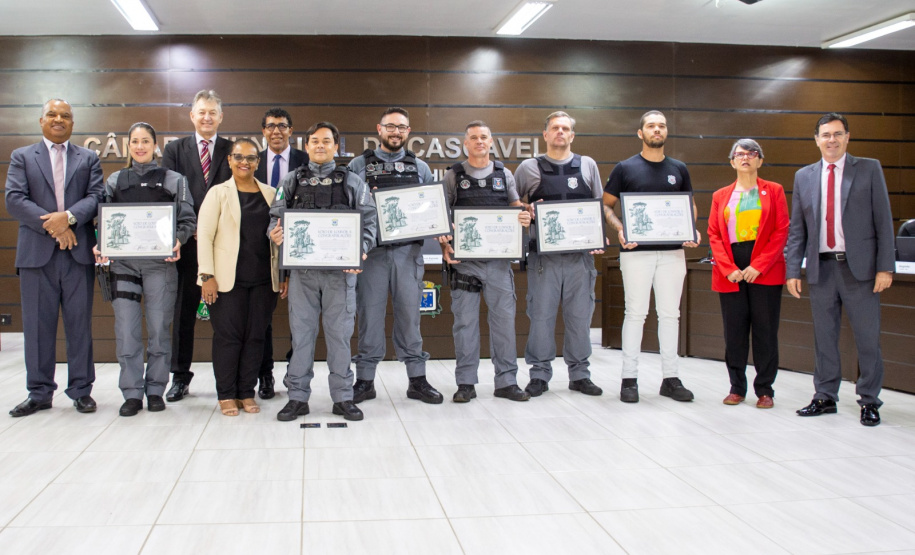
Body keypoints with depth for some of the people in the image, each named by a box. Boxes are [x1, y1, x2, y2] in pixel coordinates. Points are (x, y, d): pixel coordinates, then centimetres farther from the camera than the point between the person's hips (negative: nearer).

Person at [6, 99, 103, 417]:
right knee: (37, 325, 4)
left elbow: (96, 197, 0)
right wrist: (52, 226, -12)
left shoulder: (89, 159, 14)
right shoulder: (21, 157, 11)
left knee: (80, 324, 3)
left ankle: (81, 391, 12)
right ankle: (39, 393, 13)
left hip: (78, 252, 0)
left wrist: (68, 217, -17)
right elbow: (14, 200, -1)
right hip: (36, 253, 0)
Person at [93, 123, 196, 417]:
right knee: (126, 329, -2)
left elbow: (187, 220, 4)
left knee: (159, 327, 2)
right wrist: (100, 245, -7)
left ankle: (155, 390, 14)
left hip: (160, 263, -1)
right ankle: (132, 393, 6)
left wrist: (177, 241, -15)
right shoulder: (115, 180, 14)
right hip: (123, 263, 2)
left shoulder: (173, 180, 8)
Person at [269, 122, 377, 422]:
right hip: (302, 269, 1)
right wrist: (274, 234, -12)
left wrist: (361, 251, -13)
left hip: (340, 269, -1)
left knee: (340, 332, 3)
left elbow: (367, 221, 4)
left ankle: (343, 397, 12)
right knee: (301, 332, 4)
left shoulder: (353, 182, 9)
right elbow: (276, 217, 11)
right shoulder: (291, 182, 13)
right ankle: (298, 396, 13)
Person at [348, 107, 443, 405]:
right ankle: (365, 381, 12)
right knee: (369, 313, 2)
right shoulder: (358, 165, 8)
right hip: (371, 250, -1)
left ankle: (417, 380, 13)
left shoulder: (420, 168, 14)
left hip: (408, 251, 1)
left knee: (410, 313, 4)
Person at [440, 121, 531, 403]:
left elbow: (518, 209, 14)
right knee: (465, 320, 1)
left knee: (504, 318, 3)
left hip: (499, 259, 2)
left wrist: (525, 218, -10)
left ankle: (506, 382, 12)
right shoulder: (453, 176, 7)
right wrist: (445, 246, -9)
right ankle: (466, 383, 10)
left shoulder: (504, 174, 12)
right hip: (465, 260, -2)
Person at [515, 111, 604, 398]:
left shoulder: (588, 165, 12)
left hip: (580, 255, 2)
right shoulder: (529, 168, 7)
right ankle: (539, 375, 10)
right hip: (544, 255, -2)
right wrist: (526, 213, -9)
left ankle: (580, 374, 16)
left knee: (580, 315, 5)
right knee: (541, 315, 0)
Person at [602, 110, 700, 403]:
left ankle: (671, 377, 14)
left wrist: (693, 230, 0)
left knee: (670, 313, 7)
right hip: (636, 251, -3)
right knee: (636, 313, 0)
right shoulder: (625, 168, 2)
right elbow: (606, 205, 4)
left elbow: (690, 204, 20)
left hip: (672, 251, 3)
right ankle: (629, 379, 7)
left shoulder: (679, 169, 11)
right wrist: (620, 229, -14)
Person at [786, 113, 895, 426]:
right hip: (821, 268, 3)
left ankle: (869, 401, 12)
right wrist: (793, 270, 3)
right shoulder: (804, 177, 11)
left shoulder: (869, 169, 4)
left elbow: (883, 221, 0)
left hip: (859, 267, -2)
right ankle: (825, 397, 20)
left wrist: (885, 267, -7)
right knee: (824, 337, 9)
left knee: (868, 337, 1)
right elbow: (796, 229, 11)